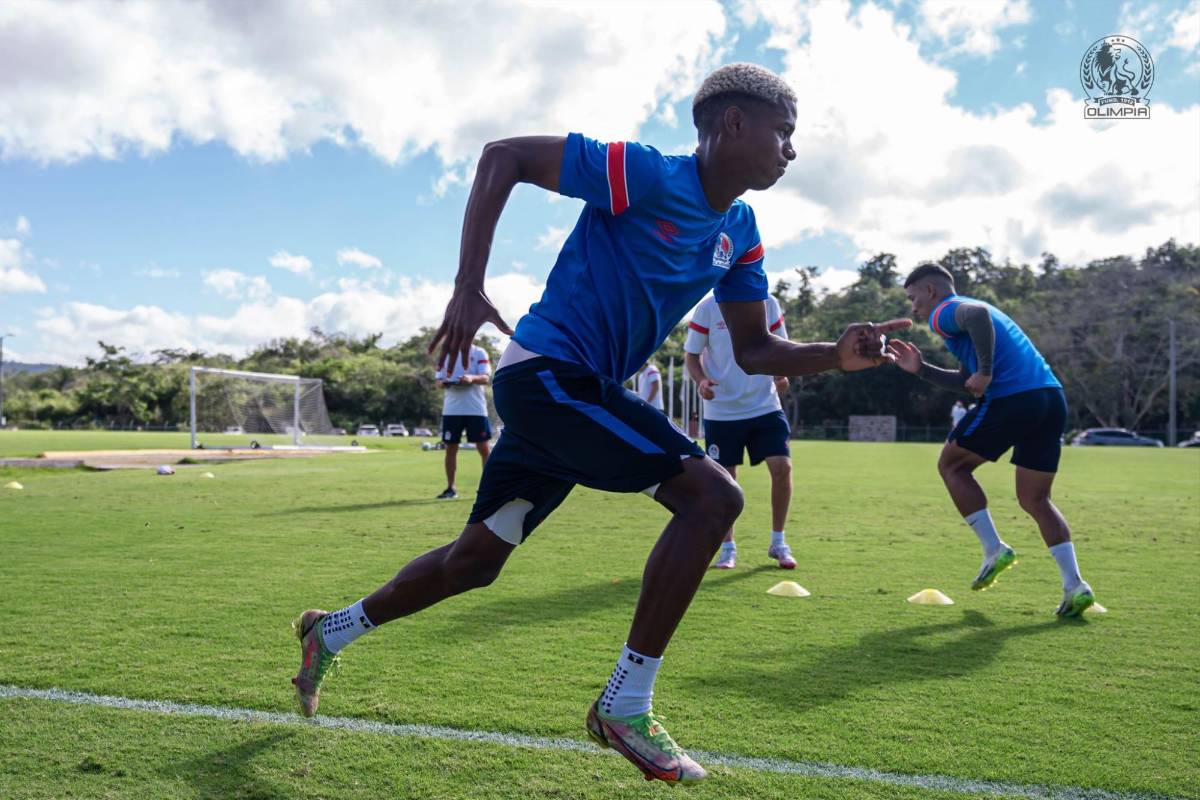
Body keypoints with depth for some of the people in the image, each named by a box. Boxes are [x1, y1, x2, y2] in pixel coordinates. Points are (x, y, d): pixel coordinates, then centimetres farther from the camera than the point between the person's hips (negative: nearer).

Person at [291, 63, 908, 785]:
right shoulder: (647, 174, -15)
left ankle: (333, 630, 38)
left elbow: (754, 350, 11)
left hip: (585, 391, 9)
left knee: (477, 560, 16)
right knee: (712, 494, -18)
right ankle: (624, 706, -7)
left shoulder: (740, 233, 9)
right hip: (546, 371, -9)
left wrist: (836, 355, -8)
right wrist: (468, 286, -21)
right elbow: (503, 156, -12)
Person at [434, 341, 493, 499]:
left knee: (484, 448, -3)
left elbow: (486, 378, -7)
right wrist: (443, 382, -13)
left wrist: (472, 378, -28)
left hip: (476, 409, -3)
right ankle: (450, 488, 16)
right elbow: (439, 379, 11)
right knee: (450, 448, 6)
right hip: (451, 410, 3)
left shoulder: (479, 352, 3)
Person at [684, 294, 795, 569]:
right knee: (724, 478, 3)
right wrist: (701, 381, -21)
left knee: (782, 467, -9)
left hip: (766, 406, 2)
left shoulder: (769, 304, 3)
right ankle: (728, 548, 21)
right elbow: (691, 354, -1)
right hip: (721, 411, -2)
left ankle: (778, 542, 11)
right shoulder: (708, 308, -6)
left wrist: (781, 374, -9)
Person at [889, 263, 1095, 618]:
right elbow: (967, 383, 32)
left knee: (952, 466, 12)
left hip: (1012, 399, -9)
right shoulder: (964, 310, 31)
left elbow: (978, 314, -24)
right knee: (1035, 499, 15)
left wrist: (985, 372, -20)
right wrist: (921, 369, 29)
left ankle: (994, 549, 7)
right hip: (1053, 397, 9)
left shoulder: (944, 311, 3)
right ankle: (1075, 585, 6)